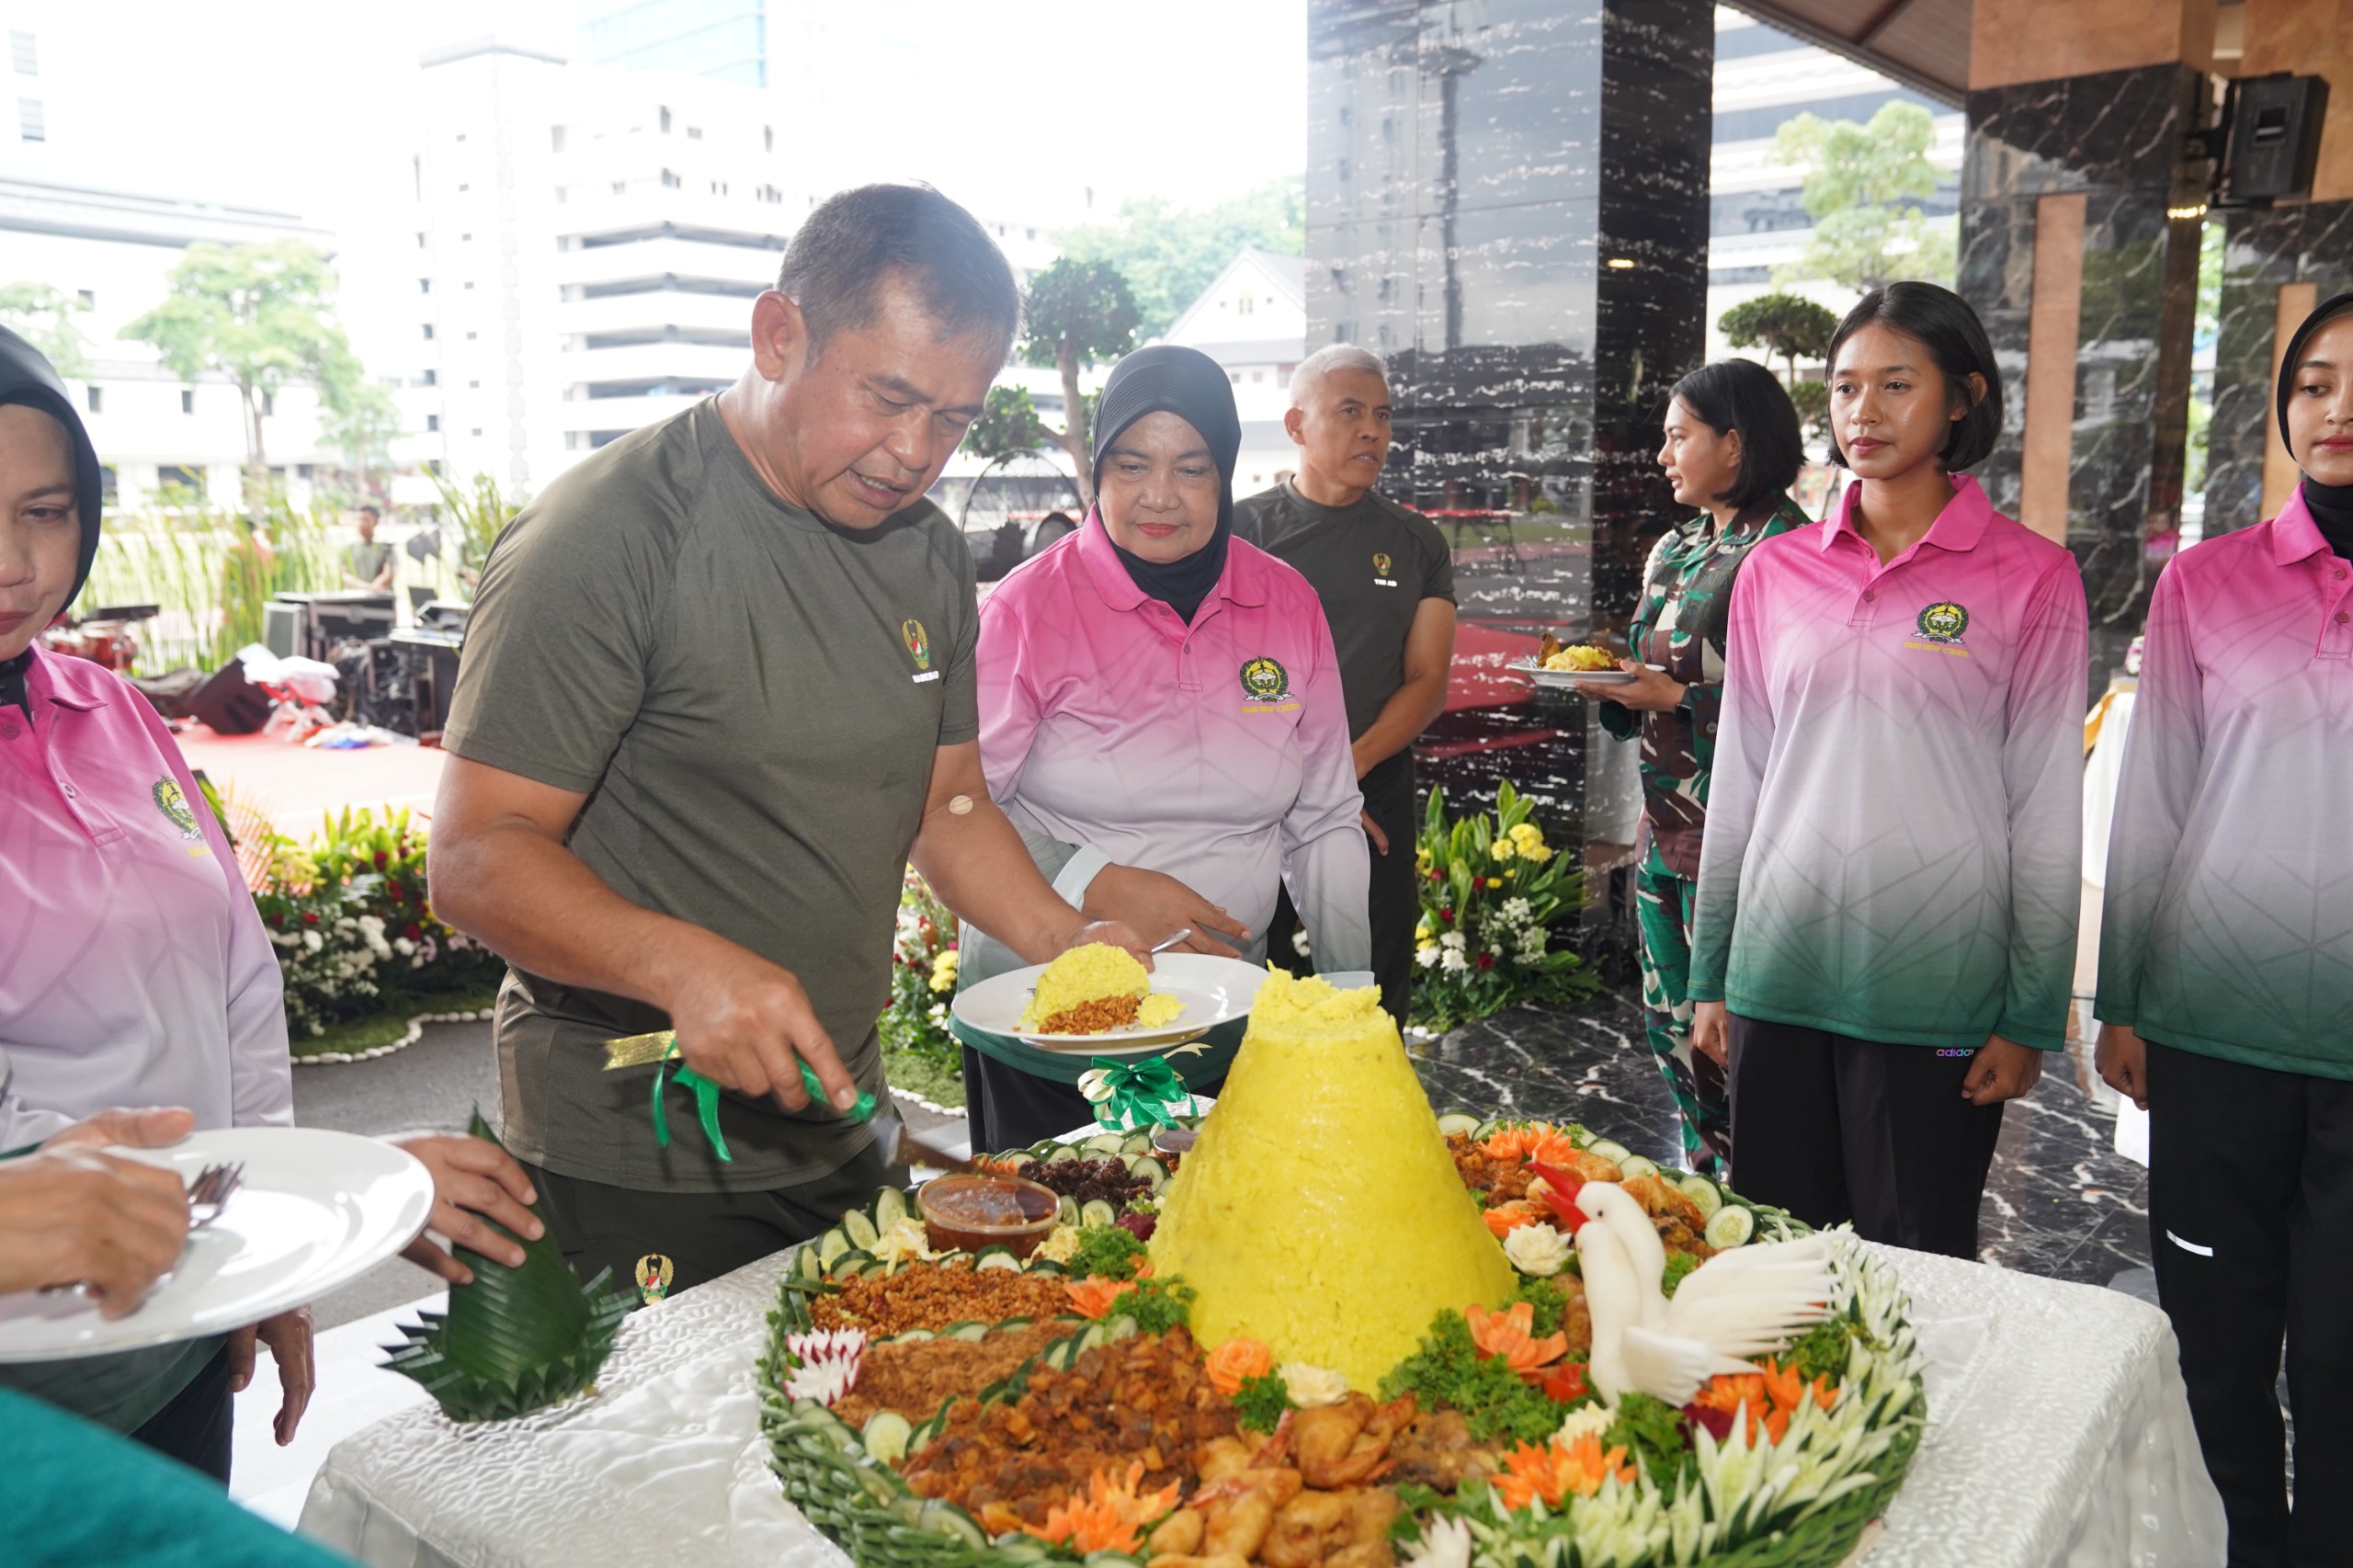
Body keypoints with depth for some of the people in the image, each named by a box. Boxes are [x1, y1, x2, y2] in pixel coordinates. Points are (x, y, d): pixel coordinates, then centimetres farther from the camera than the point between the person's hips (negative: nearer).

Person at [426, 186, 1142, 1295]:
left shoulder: (926, 553, 4)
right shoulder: (607, 537, -18)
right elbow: (477, 859, -20)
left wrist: (1061, 939, -6)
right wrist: (685, 966, -36)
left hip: (840, 1136, 7)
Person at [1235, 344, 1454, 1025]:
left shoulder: (1416, 543, 11)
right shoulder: (1243, 529, 3)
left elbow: (1428, 682, 5)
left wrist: (1348, 766, -13)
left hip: (1375, 806, 2)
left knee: (1372, 1008, 6)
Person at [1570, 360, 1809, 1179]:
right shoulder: (1673, 550, 14)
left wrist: (1677, 697, -19)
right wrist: (1607, 681, 2)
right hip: (1664, 827, 9)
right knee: (1670, 1020, 16)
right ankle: (1700, 1182, 31)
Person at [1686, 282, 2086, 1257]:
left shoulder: (2030, 577, -2)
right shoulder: (1775, 571, 7)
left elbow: (2046, 810, -1)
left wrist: (2031, 1019, -3)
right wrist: (1709, 976, 10)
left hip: (1936, 994, -3)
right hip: (1781, 976, 3)